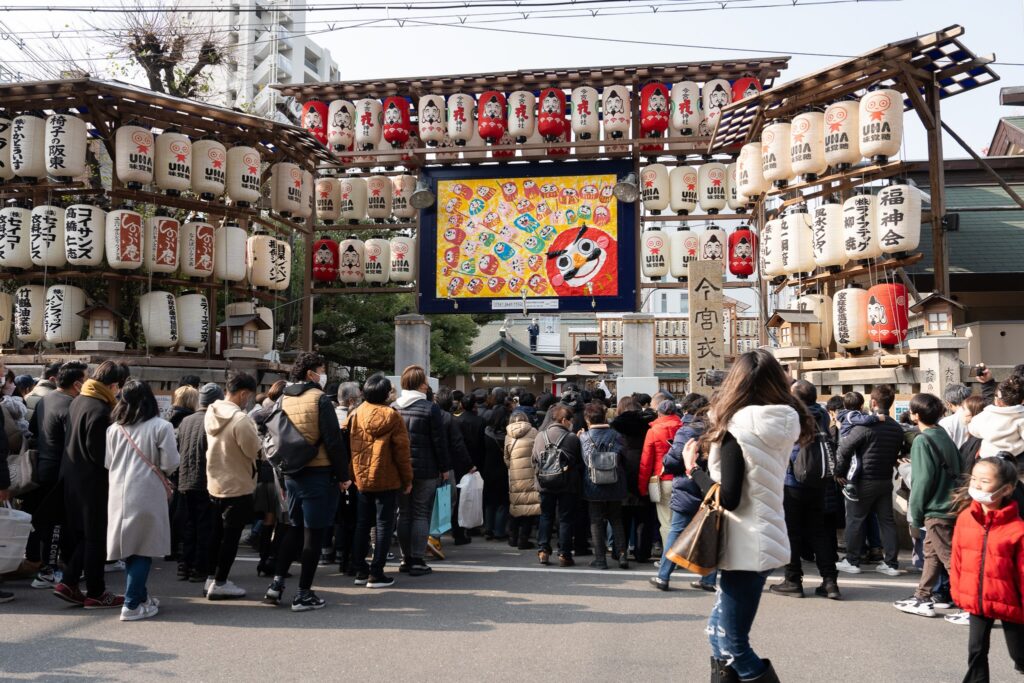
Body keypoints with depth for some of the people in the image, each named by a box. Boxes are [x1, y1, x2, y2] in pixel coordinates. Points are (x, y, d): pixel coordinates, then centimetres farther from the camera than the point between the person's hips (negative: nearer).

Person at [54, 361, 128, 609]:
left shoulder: (78, 401, 7)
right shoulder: (100, 410, -22)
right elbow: (98, 452, -23)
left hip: (72, 476, 9)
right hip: (92, 480, -9)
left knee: (81, 534, 18)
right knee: (96, 537, 2)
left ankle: (69, 583, 18)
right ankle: (95, 593, 10)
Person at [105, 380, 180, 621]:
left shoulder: (114, 428, 3)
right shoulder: (160, 426, -10)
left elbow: (108, 462, 8)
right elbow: (170, 463, -10)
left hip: (119, 494, 5)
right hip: (147, 494, -5)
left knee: (129, 548, 15)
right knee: (143, 550, 3)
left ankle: (139, 596, 28)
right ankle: (132, 605, 0)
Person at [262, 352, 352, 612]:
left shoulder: (284, 400, 9)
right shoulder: (319, 399, -12)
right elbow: (334, 441, -15)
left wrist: (283, 475, 18)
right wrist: (343, 475, -7)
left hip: (291, 474, 7)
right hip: (319, 474, -7)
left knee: (295, 529, 19)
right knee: (314, 533, 1)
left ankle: (276, 583, 16)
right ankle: (303, 594, 6)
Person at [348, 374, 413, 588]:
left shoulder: (355, 414, 2)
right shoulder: (392, 416, -10)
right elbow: (402, 450, -9)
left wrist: (351, 474, 13)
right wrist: (407, 479, -2)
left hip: (362, 478, 4)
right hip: (387, 480, -4)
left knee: (363, 523, 15)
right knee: (384, 524, 2)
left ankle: (361, 570, 18)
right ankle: (376, 574, 1)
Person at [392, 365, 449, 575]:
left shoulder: (393, 407, 4)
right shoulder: (430, 408, -9)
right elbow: (439, 441, -8)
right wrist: (444, 468, 0)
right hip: (425, 469, -4)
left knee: (404, 514, 12)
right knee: (421, 514, 1)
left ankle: (406, 559, 17)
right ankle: (417, 561, 1)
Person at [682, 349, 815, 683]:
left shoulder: (738, 426, -18)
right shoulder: (784, 424, 3)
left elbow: (728, 498, -20)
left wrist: (693, 468, -4)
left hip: (747, 545, -8)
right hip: (767, 537, 8)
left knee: (732, 642, 4)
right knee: (719, 631, 19)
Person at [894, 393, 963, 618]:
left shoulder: (922, 441, -15)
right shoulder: (944, 436, 9)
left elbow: (923, 479, -17)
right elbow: (954, 470, 12)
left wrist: (916, 514, -8)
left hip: (937, 509, -9)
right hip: (951, 505, 9)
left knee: (949, 558, -3)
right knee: (932, 554, 16)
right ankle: (922, 599, 24)